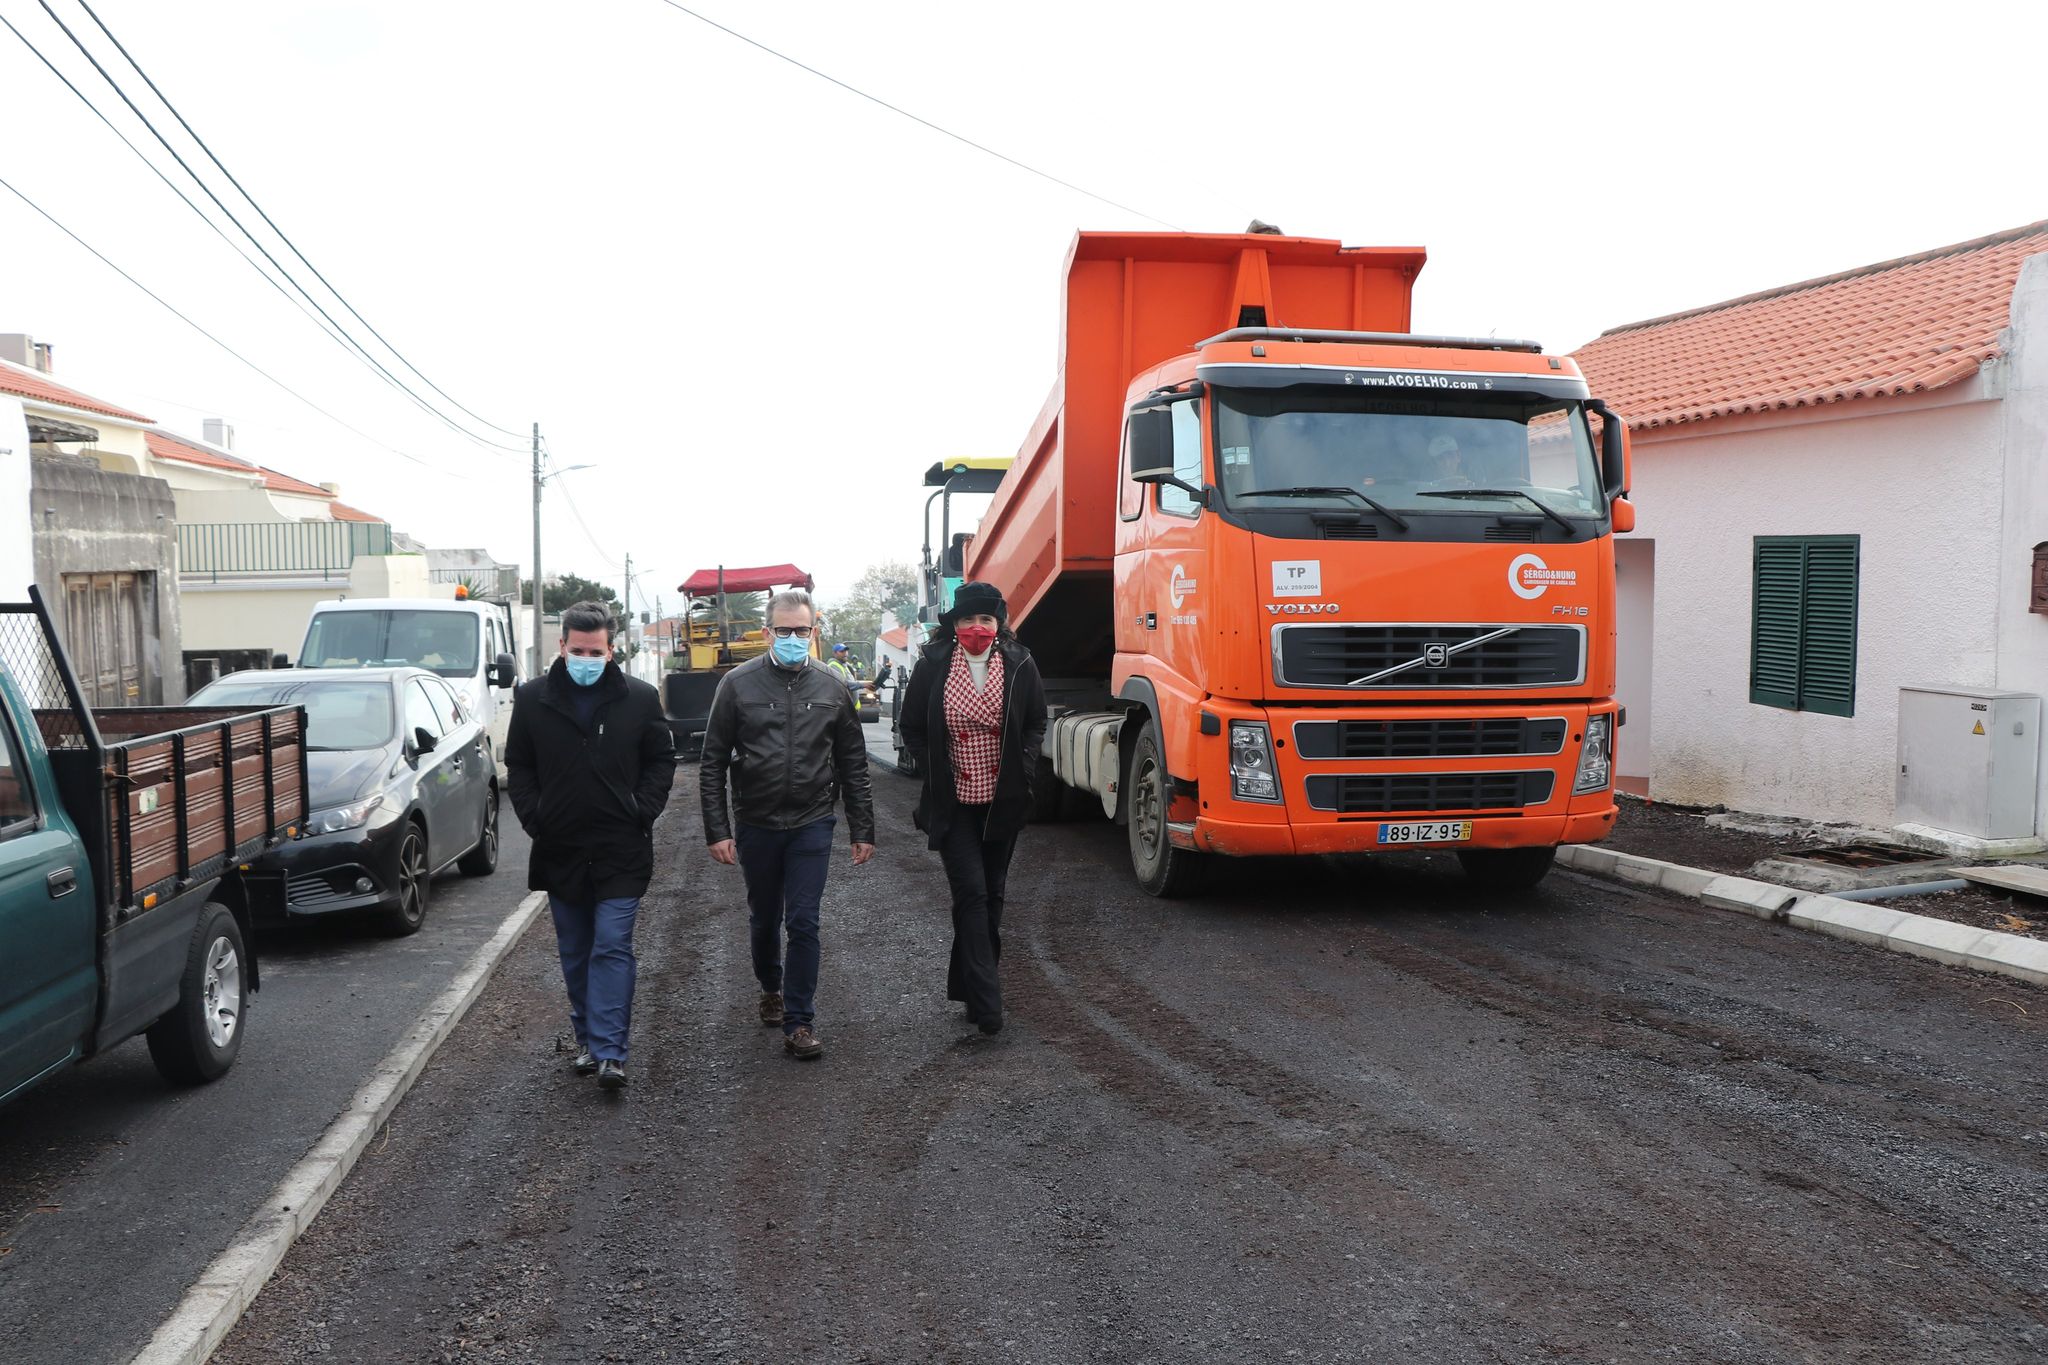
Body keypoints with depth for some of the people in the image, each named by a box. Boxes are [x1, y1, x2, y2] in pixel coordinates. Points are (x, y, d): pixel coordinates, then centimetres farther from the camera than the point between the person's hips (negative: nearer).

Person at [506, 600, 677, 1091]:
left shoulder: (640, 697, -2)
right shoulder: (533, 699, 2)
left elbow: (661, 760, 6)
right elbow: (518, 765, 10)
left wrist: (643, 813, -5)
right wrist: (533, 818, -1)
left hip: (621, 851, -3)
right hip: (560, 849, 3)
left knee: (612, 948, -8)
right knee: (575, 954, 13)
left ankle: (609, 1052, -8)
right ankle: (588, 1039, 26)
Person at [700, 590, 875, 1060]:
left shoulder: (831, 689, 2)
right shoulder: (738, 684, -3)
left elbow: (853, 766, 7)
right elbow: (713, 763, -2)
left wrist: (862, 830, 4)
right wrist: (718, 830, -8)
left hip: (812, 824, 0)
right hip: (755, 825, 1)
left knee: (803, 925, -3)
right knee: (764, 919, 17)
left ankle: (799, 1023, 6)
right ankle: (771, 988, 43)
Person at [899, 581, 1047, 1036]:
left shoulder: (1019, 665, -2)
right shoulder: (933, 667, -5)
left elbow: (1036, 722, 10)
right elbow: (912, 729, 4)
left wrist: (1023, 769, -1)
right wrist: (936, 773, -4)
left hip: (1003, 799, 3)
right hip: (953, 802, -3)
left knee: (992, 894, 12)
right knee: (972, 893, -9)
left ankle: (969, 982, 28)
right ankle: (985, 1000, -9)